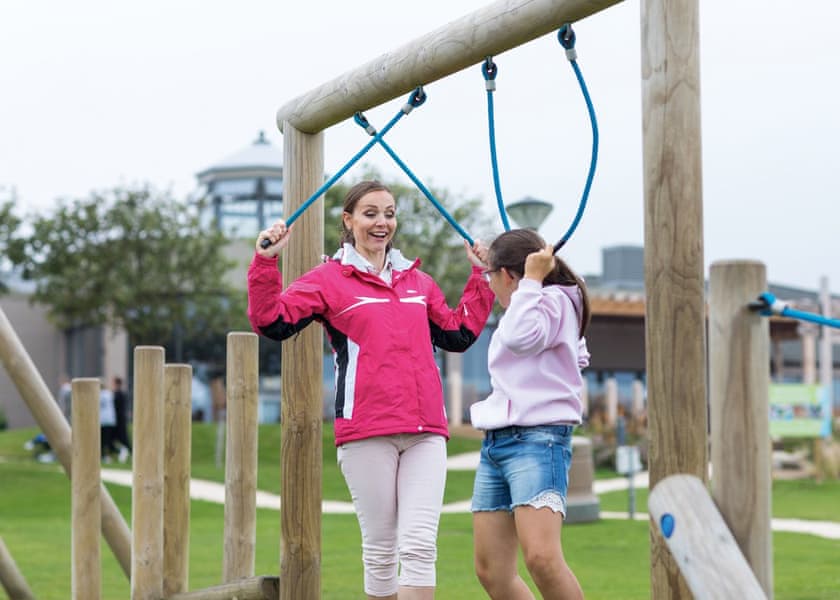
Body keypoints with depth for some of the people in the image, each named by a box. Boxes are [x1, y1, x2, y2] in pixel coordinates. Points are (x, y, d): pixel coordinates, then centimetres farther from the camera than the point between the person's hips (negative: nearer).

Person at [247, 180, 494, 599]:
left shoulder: (418, 282, 20)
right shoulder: (329, 279, 6)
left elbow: (459, 334, 28)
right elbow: (272, 321, -5)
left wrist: (480, 277, 27)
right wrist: (265, 262, -13)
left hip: (425, 431, 3)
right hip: (365, 430, -3)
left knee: (420, 545, -8)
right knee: (380, 550, 3)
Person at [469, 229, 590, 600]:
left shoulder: (553, 301, -5)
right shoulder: (525, 307, 22)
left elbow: (519, 336, -23)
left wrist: (532, 278, -15)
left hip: (537, 440, -10)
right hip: (495, 444, 10)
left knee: (541, 557, -26)